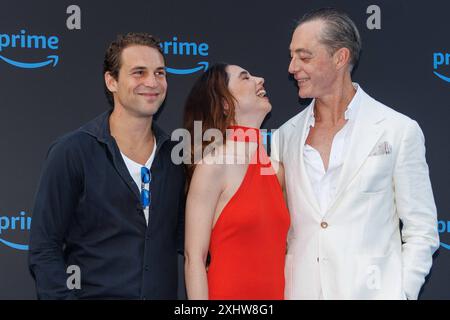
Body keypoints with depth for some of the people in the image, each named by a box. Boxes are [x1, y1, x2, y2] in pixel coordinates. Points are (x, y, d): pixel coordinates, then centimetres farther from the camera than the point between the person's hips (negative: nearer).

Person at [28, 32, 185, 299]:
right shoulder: (71, 152, -11)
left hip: (163, 292, 4)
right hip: (93, 293, -4)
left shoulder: (175, 156, 2)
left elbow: (183, 239, 10)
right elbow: (44, 250, -12)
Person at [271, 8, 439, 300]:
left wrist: (403, 293, -11)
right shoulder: (285, 136, 6)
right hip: (299, 289, 3)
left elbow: (422, 232, -3)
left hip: (371, 290, -3)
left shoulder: (400, 131, -4)